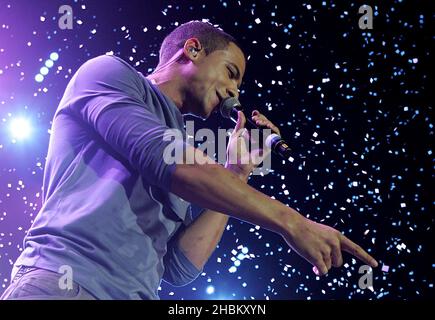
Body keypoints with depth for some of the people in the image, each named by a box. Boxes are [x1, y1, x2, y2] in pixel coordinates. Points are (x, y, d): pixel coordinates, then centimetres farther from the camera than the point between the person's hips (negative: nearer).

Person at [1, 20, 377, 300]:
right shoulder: (109, 72, 6)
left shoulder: (181, 144, 23)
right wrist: (289, 220, -15)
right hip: (62, 283, -6)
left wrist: (237, 173, 12)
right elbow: (162, 158, -14)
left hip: (135, 293, 7)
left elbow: (180, 267, 13)